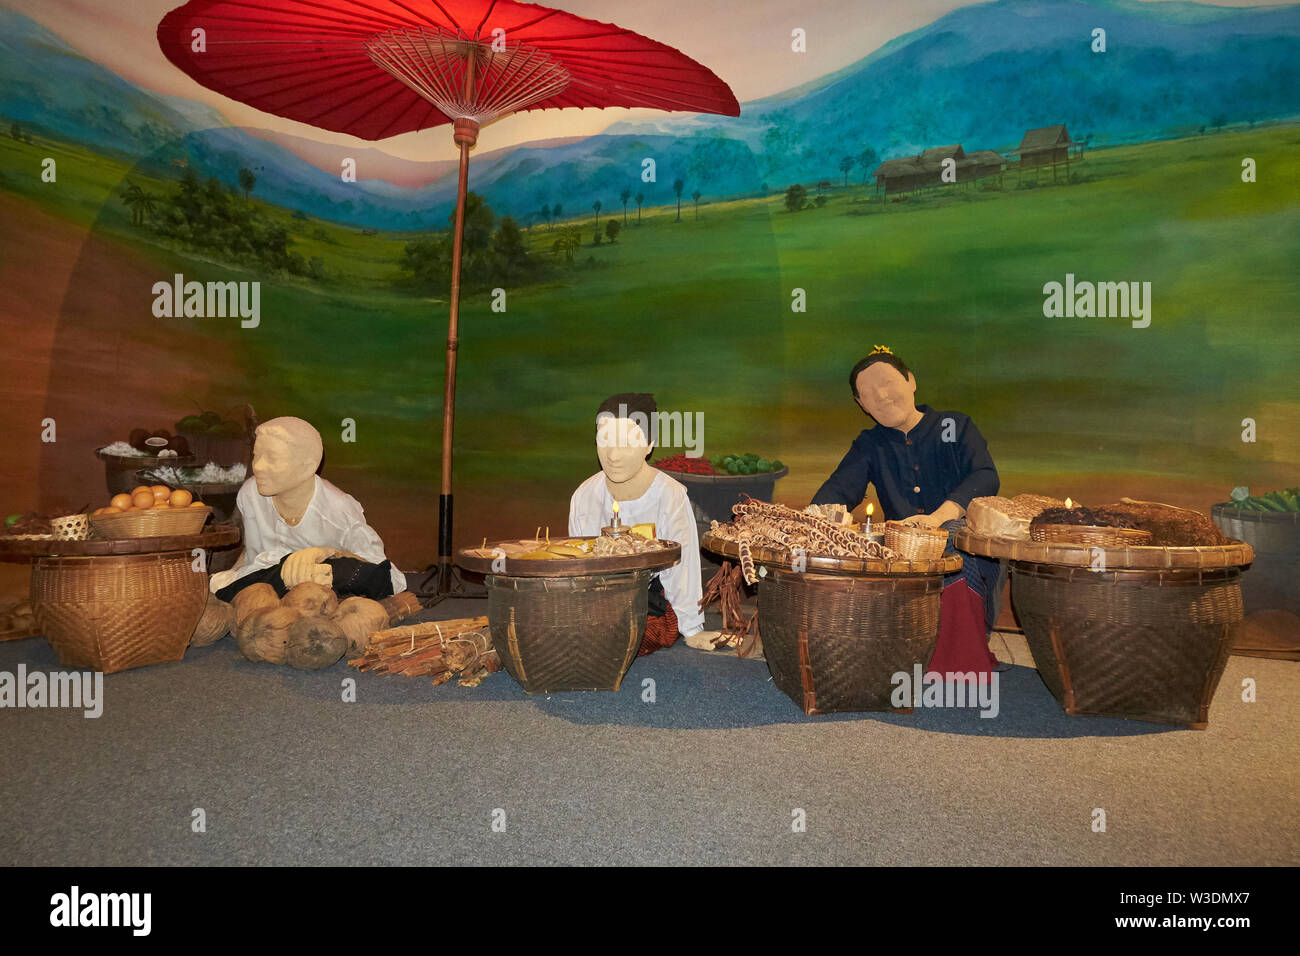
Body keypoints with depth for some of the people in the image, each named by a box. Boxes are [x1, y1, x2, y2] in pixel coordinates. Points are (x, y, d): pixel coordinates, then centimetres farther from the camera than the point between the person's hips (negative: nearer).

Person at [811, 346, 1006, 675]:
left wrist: (940, 516, -27)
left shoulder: (954, 426, 12)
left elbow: (985, 477, -5)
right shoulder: (870, 446, 20)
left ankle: (961, 665, -25)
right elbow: (839, 488, 3)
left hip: (964, 544, -2)